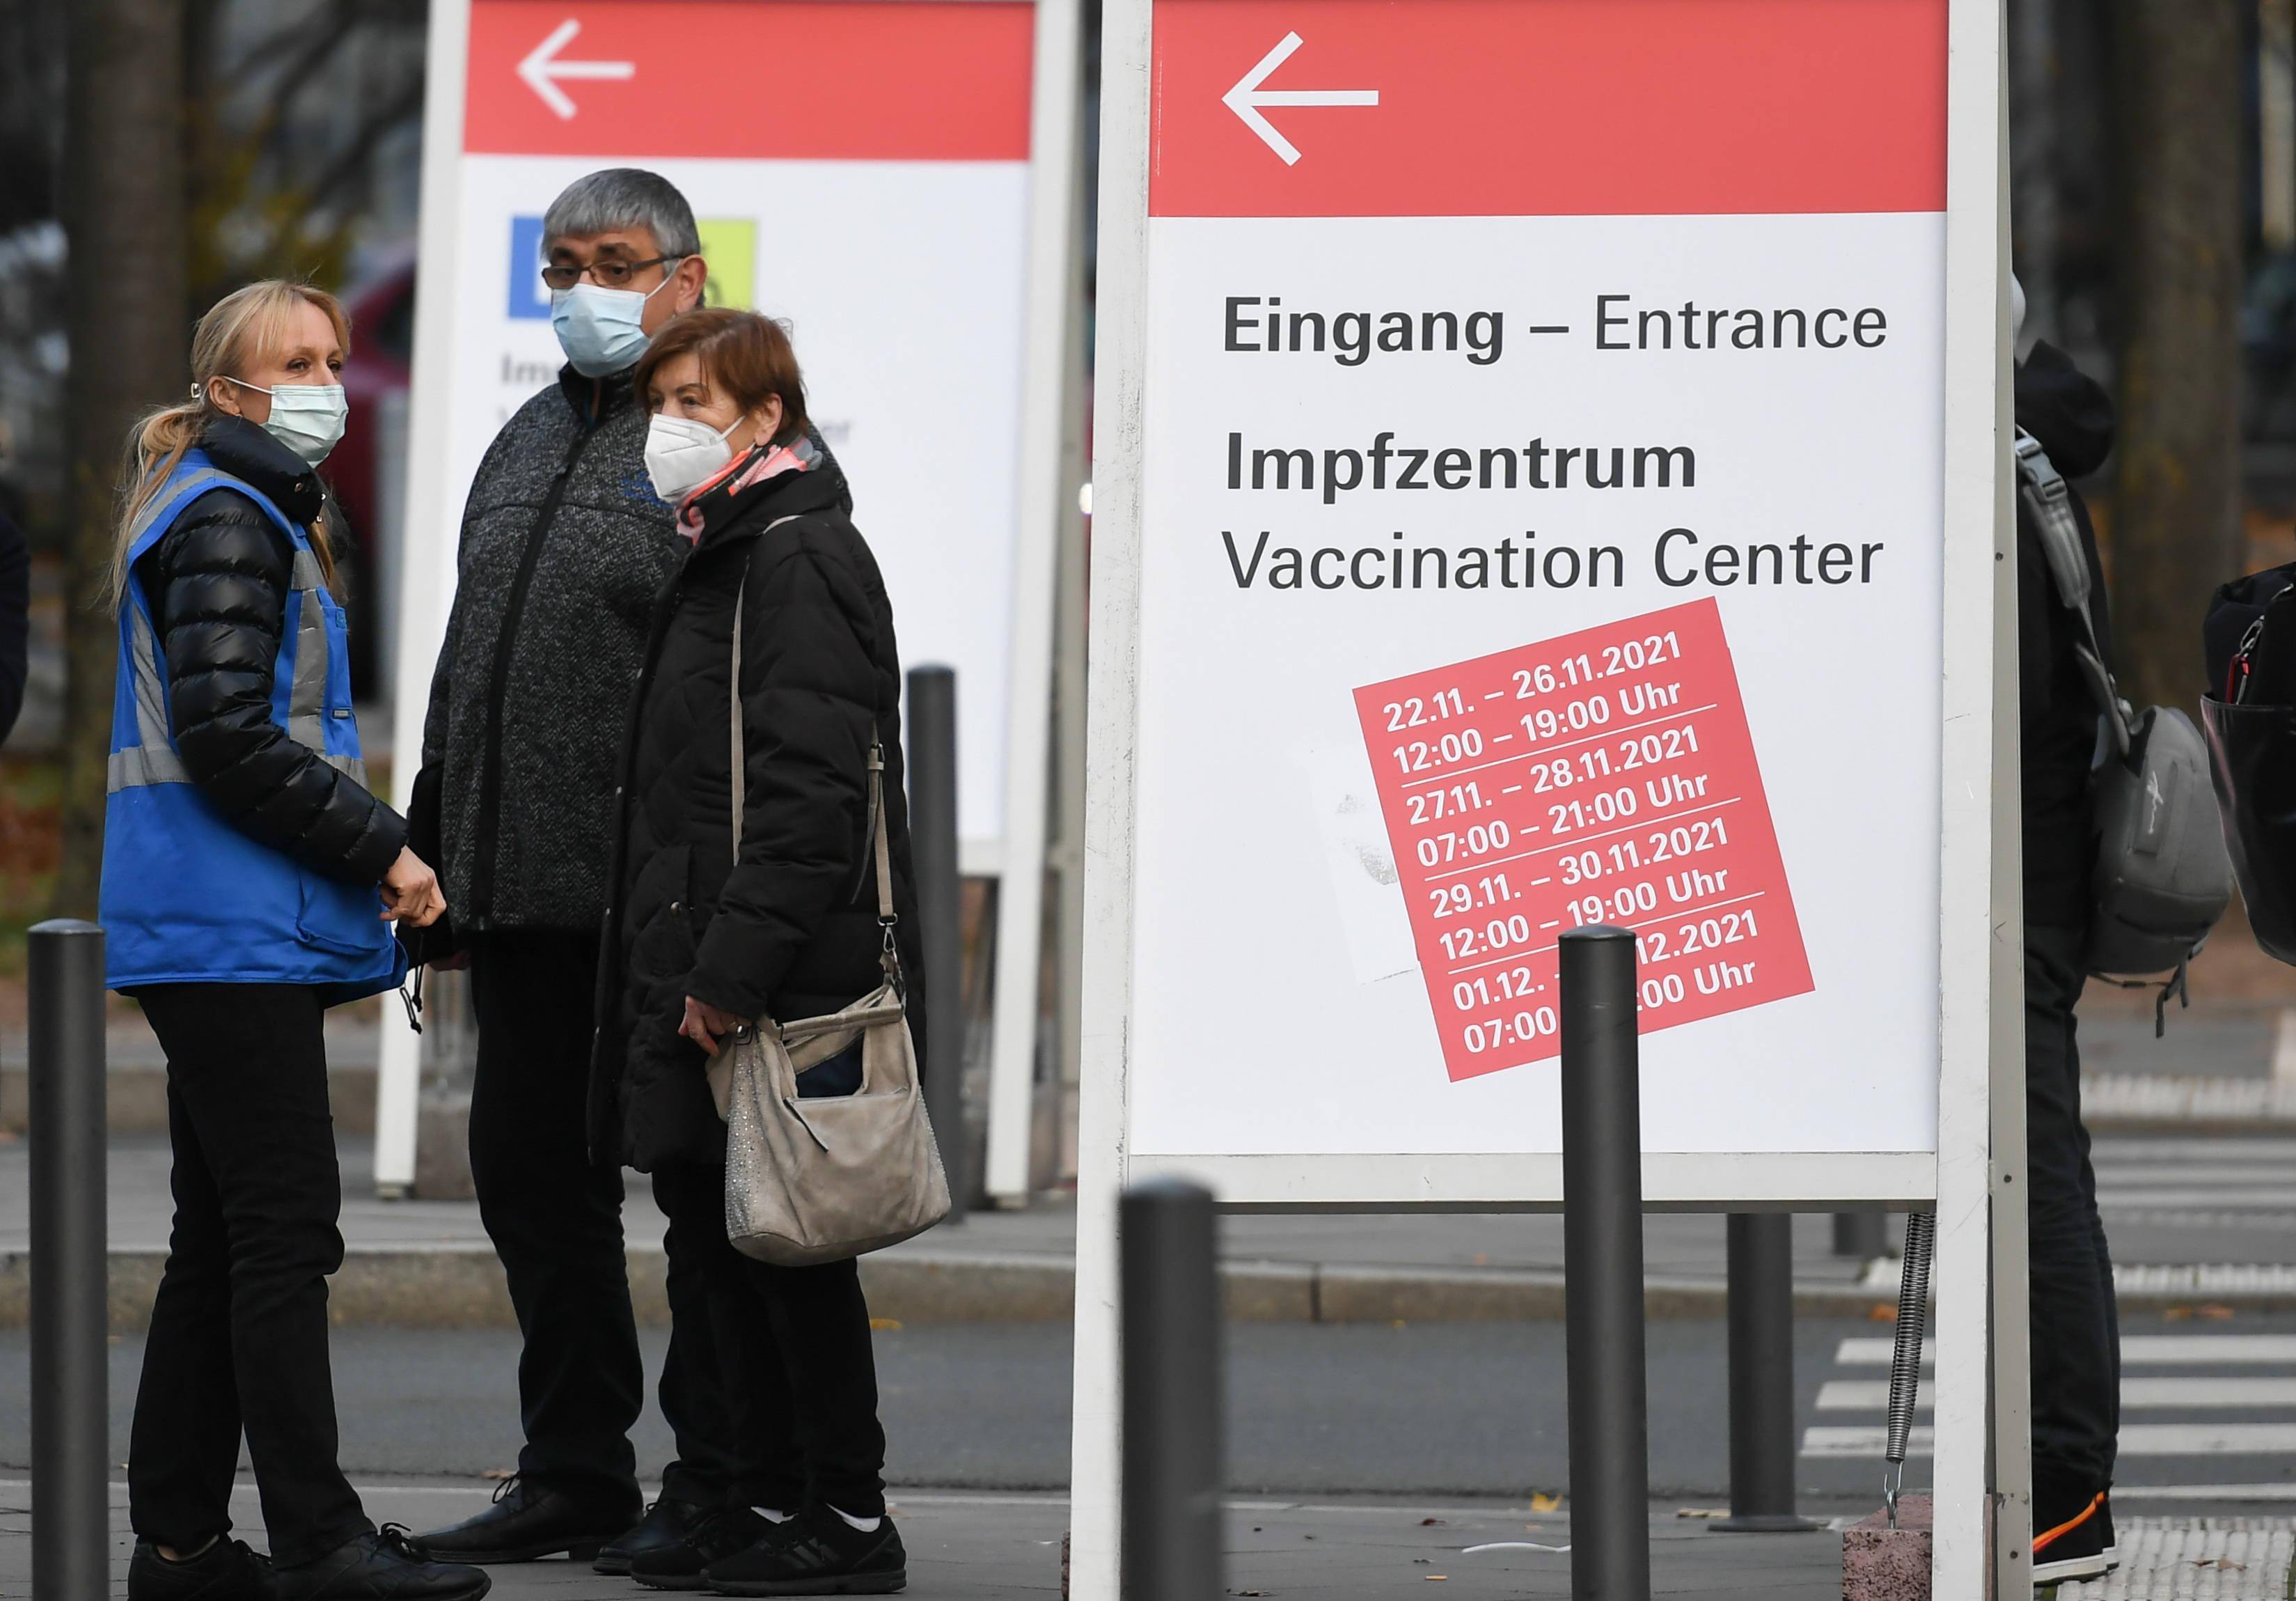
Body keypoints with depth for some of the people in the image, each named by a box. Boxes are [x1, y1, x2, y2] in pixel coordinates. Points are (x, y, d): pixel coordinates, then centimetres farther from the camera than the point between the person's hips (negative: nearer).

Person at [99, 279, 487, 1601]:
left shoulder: (261, 513, 21)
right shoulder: (225, 521, -12)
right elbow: (226, 740, -20)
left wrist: (362, 870, 16)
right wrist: (382, 850, -14)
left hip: (223, 933, 11)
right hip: (235, 932, -11)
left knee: (222, 1234, 11)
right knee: (285, 1225, -9)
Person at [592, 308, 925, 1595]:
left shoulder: (802, 558, -13)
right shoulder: (719, 556, 19)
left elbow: (811, 791, -21)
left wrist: (732, 967, -24)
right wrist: (683, 967, 17)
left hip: (787, 988, -10)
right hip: (706, 973, 10)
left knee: (787, 1246, -5)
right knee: (711, 1234, 12)